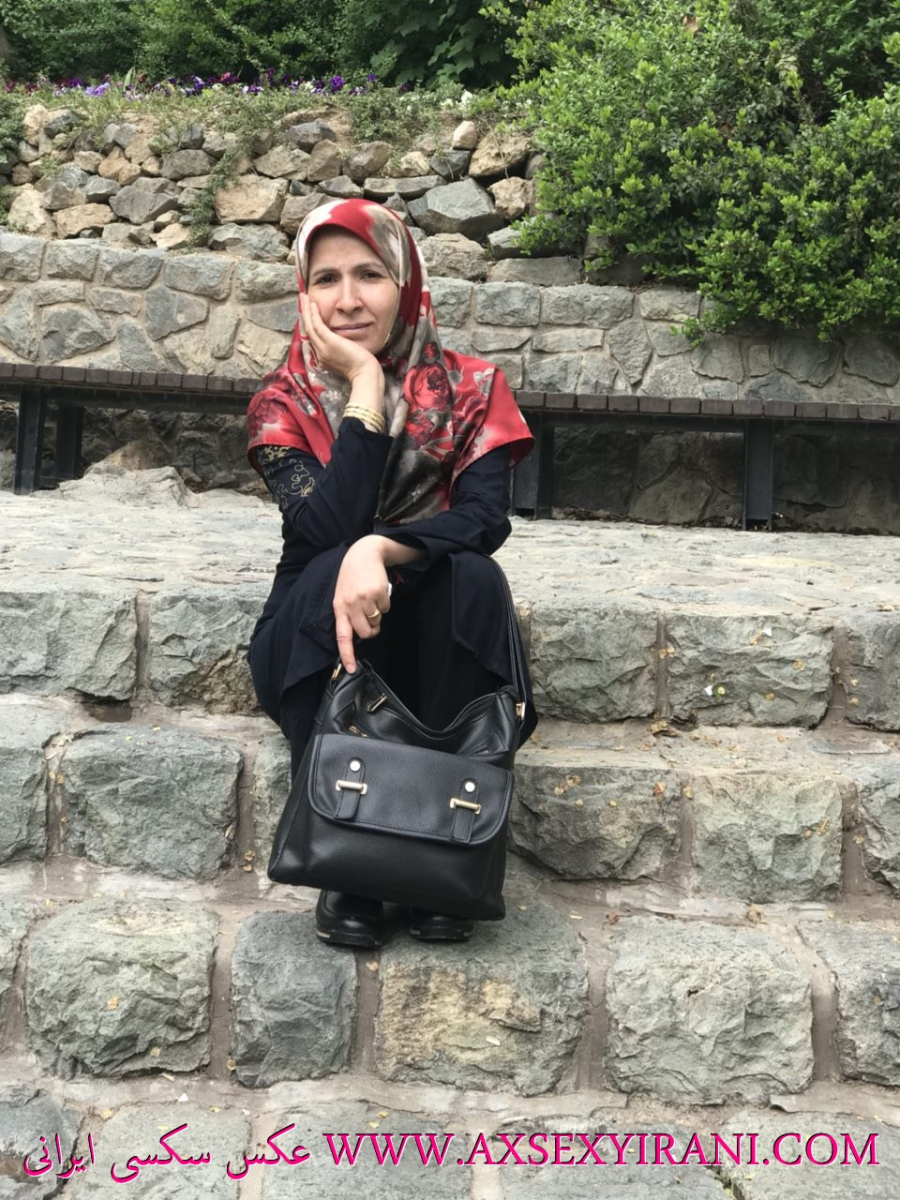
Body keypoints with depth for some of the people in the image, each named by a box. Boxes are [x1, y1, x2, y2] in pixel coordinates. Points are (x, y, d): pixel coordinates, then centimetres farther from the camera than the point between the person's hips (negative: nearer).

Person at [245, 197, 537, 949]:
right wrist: (368, 388, -22)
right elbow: (326, 530, -23)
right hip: (314, 646, 0)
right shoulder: (284, 404, -5)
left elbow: (486, 518, -22)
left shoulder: (469, 390, -5)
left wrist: (381, 551, -39)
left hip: (432, 642, 0)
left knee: (473, 574, -31)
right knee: (331, 573, -32)